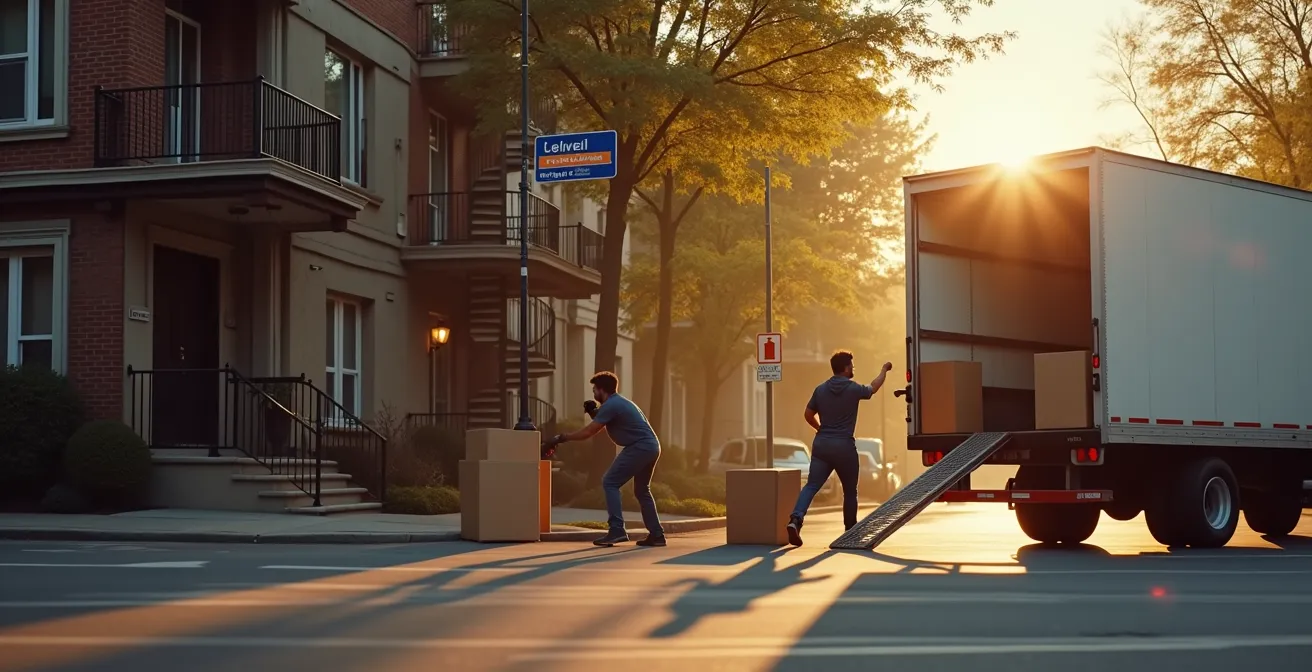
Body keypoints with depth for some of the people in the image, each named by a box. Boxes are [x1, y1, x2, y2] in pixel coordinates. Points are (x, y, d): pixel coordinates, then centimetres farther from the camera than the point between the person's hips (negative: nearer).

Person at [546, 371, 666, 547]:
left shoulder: (611, 405, -9)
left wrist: (562, 438, 0)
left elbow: (588, 432, -10)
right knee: (642, 490, 20)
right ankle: (657, 534, 16)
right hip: (652, 447, 10)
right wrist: (594, 414, 19)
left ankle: (617, 530, -16)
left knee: (610, 483, -7)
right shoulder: (618, 402, 22)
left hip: (639, 447, -10)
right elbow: (605, 427, 34)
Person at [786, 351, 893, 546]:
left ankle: (796, 519, -27)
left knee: (811, 485, -5)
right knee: (850, 491, 14)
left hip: (821, 444, 3)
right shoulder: (853, 389, -4)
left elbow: (808, 415, 12)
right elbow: (873, 388, 17)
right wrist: (884, 370, 35)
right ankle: (850, 531, 25)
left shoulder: (821, 389, 5)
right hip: (844, 446, -3)